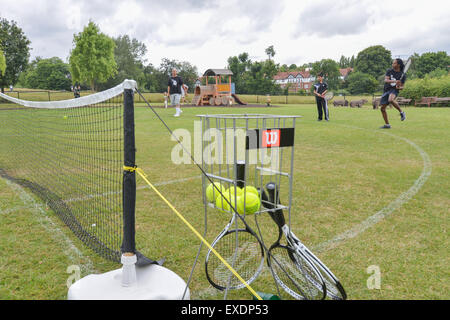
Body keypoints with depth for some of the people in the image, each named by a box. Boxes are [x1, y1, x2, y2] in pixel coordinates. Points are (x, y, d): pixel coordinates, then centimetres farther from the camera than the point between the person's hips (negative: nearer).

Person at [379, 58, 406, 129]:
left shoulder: (403, 75, 0)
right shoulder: (389, 71, 4)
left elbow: (402, 86, 6)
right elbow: (386, 80, -12)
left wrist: (399, 87, -18)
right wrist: (394, 81, -28)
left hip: (394, 90, -4)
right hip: (386, 91, 4)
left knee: (391, 100, -38)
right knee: (382, 108, 2)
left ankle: (401, 112, -17)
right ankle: (387, 125, 14)